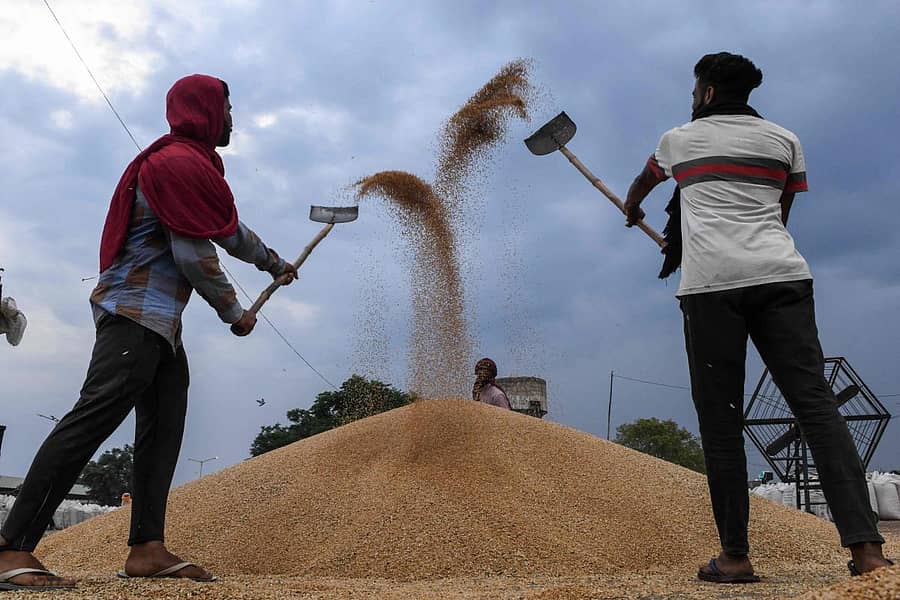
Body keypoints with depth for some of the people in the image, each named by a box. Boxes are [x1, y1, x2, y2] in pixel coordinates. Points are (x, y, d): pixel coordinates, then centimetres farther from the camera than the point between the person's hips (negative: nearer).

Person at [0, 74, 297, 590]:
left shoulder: (194, 165, 23)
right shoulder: (179, 163, -11)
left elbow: (230, 229, 36)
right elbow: (194, 254, -16)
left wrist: (274, 263, 48)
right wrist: (233, 311, -3)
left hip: (160, 322, 11)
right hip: (137, 313, -11)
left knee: (164, 428, 5)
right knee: (94, 417, -16)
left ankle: (148, 548, 5)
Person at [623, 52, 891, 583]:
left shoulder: (679, 139, 18)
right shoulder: (785, 140, 20)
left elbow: (644, 182, 38)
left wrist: (632, 210, 60)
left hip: (710, 284, -2)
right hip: (780, 276, 2)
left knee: (720, 421, 0)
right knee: (816, 402, -3)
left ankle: (736, 555, 0)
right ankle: (865, 545, -11)